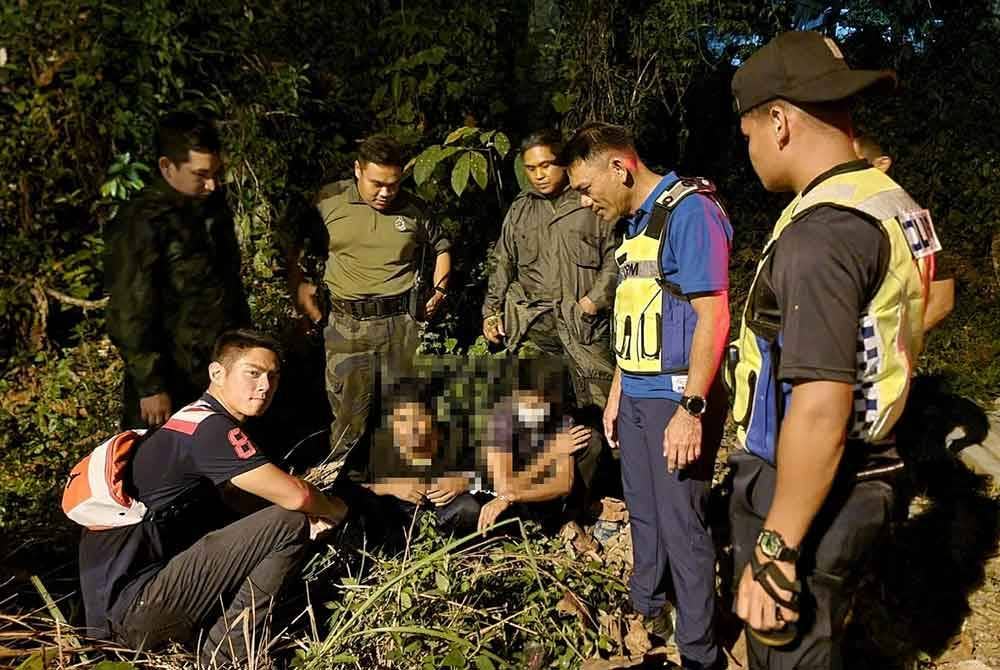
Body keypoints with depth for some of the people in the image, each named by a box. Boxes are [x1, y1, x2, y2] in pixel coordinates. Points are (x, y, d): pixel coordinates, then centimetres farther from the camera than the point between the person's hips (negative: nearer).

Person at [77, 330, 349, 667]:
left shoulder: (192, 421, 16)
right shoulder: (209, 426, -15)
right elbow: (293, 495, -19)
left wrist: (308, 519, 5)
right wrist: (334, 509, 4)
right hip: (132, 605, -10)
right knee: (289, 523, -16)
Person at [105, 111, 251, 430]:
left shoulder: (213, 204, 6)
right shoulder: (140, 225, -17)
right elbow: (129, 317, -17)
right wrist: (150, 386, -15)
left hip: (223, 367, 7)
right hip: (175, 382, -6)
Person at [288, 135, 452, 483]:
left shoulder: (413, 209, 6)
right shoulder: (329, 200, 1)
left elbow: (441, 246, 22)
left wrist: (440, 289, 12)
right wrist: (297, 284, 5)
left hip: (401, 322, 1)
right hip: (346, 324, -1)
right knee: (348, 411, 0)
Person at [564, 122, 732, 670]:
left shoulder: (689, 211, -14)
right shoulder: (634, 220, 12)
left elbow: (713, 317, -19)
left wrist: (691, 409, -22)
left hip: (676, 399, -8)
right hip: (636, 397, 8)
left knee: (681, 527, 1)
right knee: (643, 513, 19)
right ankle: (646, 613, 38)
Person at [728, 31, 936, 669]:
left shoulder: (821, 232, -23)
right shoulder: (898, 207, 7)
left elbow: (821, 409, -29)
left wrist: (775, 552, -23)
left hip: (808, 496, -9)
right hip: (866, 478, 9)